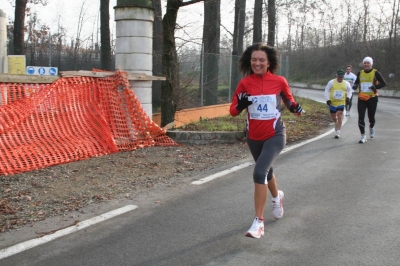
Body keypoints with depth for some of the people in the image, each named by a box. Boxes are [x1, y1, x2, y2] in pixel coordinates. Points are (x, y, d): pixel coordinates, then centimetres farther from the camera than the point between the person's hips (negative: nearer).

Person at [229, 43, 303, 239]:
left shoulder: (279, 81, -8)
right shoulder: (245, 83, -5)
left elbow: (289, 100, 8)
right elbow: (233, 110, -4)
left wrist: (296, 108, -14)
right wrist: (240, 105, -26)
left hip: (275, 135, -3)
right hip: (253, 137, 4)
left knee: (259, 173, -22)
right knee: (266, 171, 24)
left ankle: (259, 222, -13)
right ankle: (277, 197, 57)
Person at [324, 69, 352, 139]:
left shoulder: (346, 84, 1)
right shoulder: (331, 82, -5)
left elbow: (349, 91, 17)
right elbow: (327, 90, 0)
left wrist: (348, 97, -1)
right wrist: (327, 99, -8)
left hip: (341, 103, -1)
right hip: (332, 103, 1)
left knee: (339, 117, -12)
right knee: (333, 118, 11)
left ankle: (338, 132, -9)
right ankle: (336, 123, 47)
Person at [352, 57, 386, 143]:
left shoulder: (375, 73, -3)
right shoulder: (360, 73, 7)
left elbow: (383, 83, -5)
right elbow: (357, 82, 23)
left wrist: (375, 86, -23)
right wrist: (355, 85, -1)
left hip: (372, 98, -2)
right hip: (361, 99, 2)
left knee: (371, 116, 10)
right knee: (361, 117, -8)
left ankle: (371, 128, 43)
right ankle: (363, 136, -3)